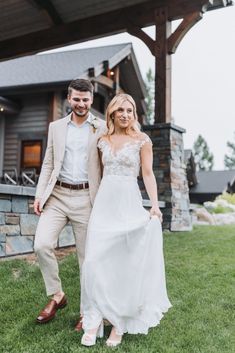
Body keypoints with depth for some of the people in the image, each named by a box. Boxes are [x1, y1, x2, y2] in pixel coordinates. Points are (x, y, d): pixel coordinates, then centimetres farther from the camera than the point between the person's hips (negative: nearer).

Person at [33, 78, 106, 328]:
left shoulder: (102, 128, 2)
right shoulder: (56, 127, 12)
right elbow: (48, 164, 12)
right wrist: (40, 194, 2)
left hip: (86, 198, -2)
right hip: (57, 195, 3)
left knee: (87, 255, 4)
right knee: (42, 244, -11)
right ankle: (56, 296, 12)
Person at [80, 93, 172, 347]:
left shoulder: (142, 140, 1)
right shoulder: (103, 141, 12)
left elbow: (148, 174, -3)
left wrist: (155, 204, -15)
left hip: (129, 203, -3)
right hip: (104, 202, 4)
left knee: (125, 262, 1)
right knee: (96, 260, -3)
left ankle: (119, 323, 14)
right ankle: (94, 321, 7)